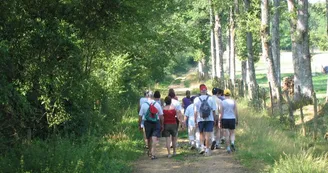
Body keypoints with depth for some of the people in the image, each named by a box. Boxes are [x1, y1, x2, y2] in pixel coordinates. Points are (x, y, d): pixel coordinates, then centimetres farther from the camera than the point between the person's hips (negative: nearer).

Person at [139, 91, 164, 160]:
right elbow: (161, 115, -1)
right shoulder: (157, 104, -5)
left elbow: (140, 116, -3)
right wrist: (162, 125, 8)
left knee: (149, 138, 18)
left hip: (147, 123, 1)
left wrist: (139, 125, 7)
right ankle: (153, 154, -10)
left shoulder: (144, 105, -5)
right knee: (154, 139, -3)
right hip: (156, 122, -1)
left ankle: (150, 152, 36)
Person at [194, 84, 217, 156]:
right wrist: (213, 119, 11)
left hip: (200, 120, 0)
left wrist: (195, 121, 2)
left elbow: (196, 111, -4)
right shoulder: (211, 99, -1)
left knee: (201, 133, 18)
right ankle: (207, 150, 1)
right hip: (209, 119, 0)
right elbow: (214, 110, 0)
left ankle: (202, 147, 5)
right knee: (208, 135, 2)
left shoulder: (196, 99, -3)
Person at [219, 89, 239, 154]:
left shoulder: (222, 102, -3)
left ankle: (228, 148, 5)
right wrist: (237, 120, 8)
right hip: (232, 119, 1)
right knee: (232, 133, 14)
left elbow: (221, 113, -5)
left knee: (227, 134, 6)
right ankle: (232, 143, -12)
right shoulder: (233, 101, -1)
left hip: (224, 119, -1)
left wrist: (219, 121, 0)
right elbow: (236, 112, -2)